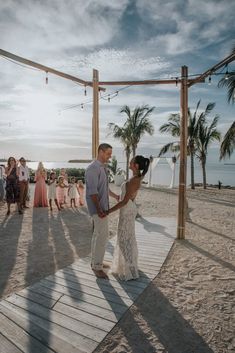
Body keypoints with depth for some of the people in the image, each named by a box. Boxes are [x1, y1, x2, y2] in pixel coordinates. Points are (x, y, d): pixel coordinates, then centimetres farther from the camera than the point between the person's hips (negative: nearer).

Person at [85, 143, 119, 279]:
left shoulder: (102, 168, 13)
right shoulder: (93, 168, -17)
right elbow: (93, 191, -22)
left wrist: (116, 196, 29)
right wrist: (99, 210, -25)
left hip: (103, 206, 10)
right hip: (98, 207, -10)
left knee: (98, 234, 16)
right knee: (103, 235, -8)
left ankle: (96, 262, 29)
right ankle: (97, 266, 5)